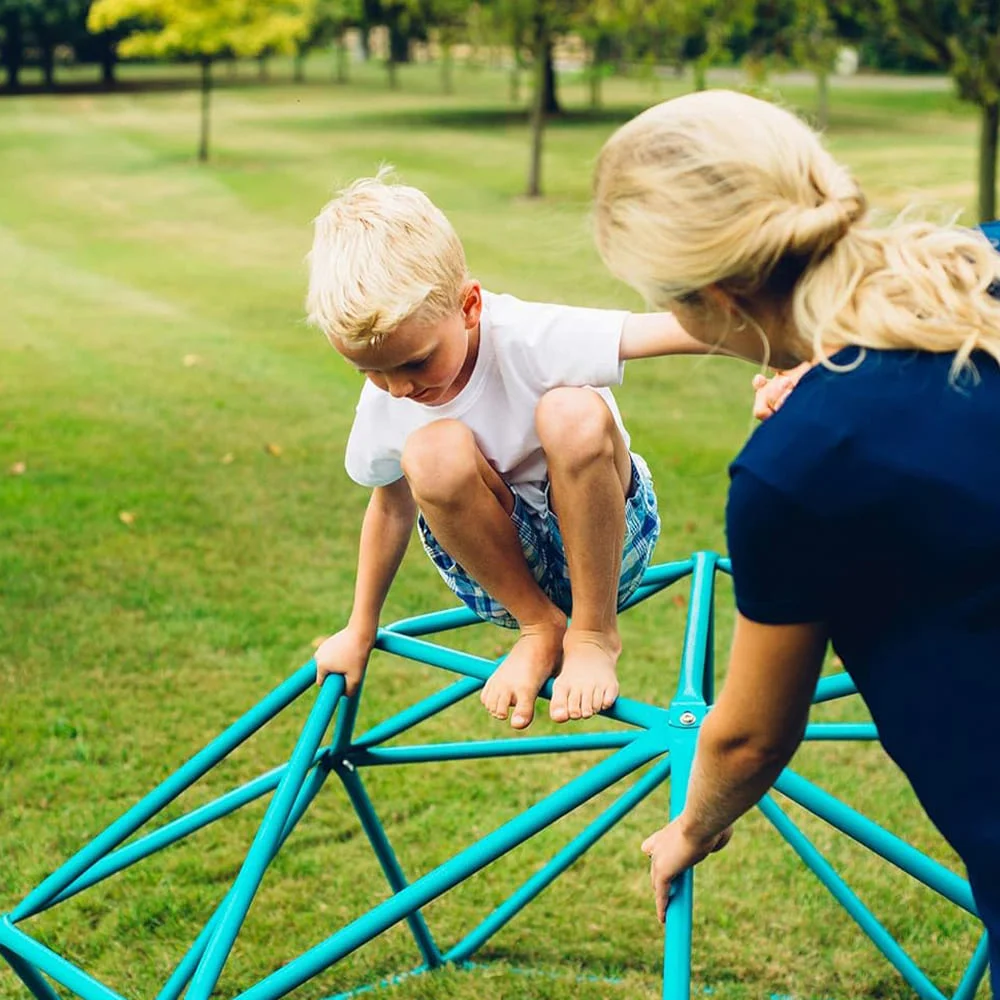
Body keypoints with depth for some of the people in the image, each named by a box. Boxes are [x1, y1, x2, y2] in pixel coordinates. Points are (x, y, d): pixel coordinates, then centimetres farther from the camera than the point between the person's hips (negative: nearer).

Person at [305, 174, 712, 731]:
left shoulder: (523, 337, -24)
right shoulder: (384, 403, -9)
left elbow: (667, 331, -36)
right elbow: (391, 504, 8)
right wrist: (360, 633, 16)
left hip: (601, 543, -2)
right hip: (500, 563, 3)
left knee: (574, 414, -35)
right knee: (431, 453, -30)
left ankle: (595, 632, -16)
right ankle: (539, 628, -9)